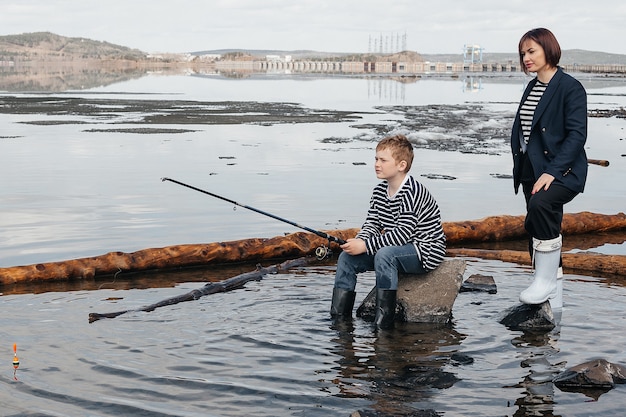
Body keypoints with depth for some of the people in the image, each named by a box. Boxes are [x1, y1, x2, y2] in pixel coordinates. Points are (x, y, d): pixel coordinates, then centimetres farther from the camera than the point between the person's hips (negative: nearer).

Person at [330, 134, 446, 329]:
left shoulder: (413, 192, -22)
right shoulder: (379, 191, 5)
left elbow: (403, 233, -28)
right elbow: (371, 224, 4)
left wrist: (366, 246, -29)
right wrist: (358, 242, -18)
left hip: (425, 252, -9)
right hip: (393, 248, 9)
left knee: (384, 254, -36)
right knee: (347, 257, -4)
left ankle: (384, 323, -31)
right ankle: (339, 318, 1)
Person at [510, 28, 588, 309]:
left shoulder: (570, 88, -9)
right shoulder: (531, 88, 14)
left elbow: (577, 135, -16)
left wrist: (552, 171, -24)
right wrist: (518, 166, 5)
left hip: (562, 172, -8)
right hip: (532, 171, 8)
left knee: (540, 204, -34)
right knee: (536, 228, 9)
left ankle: (545, 279, -23)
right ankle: (552, 299, 22)